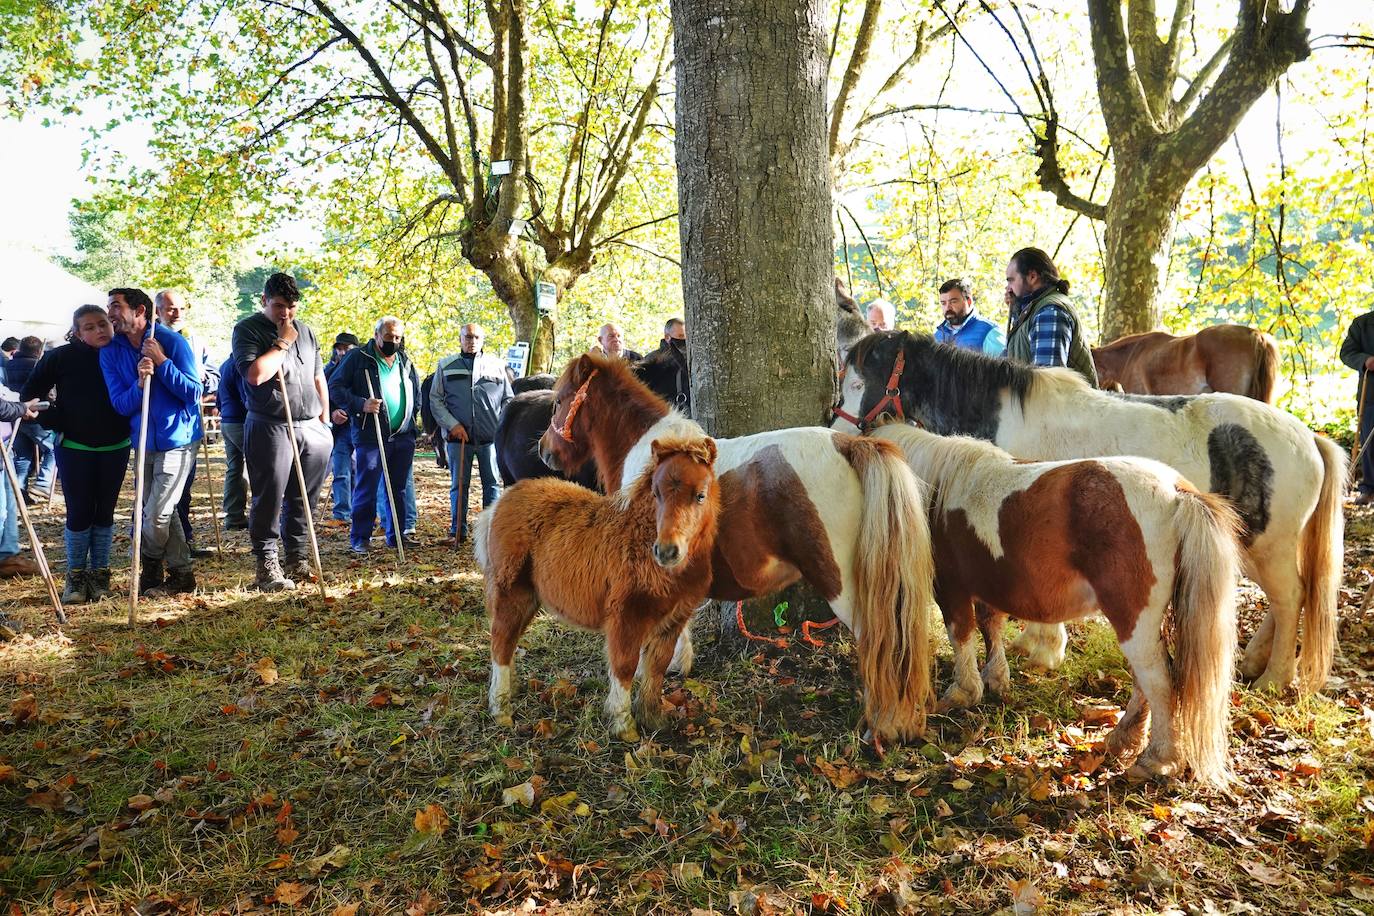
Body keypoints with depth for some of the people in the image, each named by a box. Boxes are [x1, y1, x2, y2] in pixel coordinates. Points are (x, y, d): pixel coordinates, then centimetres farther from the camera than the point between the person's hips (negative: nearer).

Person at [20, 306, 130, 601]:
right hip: (74, 448, -2)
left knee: (104, 512, 9)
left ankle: (99, 573, 20)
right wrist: (56, 423, -6)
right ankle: (76, 576, 14)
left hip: (115, 449, 2)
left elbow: (135, 397, 8)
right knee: (79, 513, 0)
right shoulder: (61, 357, -8)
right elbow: (29, 394, -1)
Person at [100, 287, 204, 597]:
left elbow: (194, 392, -13)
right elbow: (120, 404, -5)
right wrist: (140, 383, -24)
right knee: (163, 513, 12)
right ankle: (181, 574, 25)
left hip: (177, 441, -5)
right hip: (144, 443, 5)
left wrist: (162, 361, -21)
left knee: (156, 515, -7)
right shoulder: (111, 352, 1)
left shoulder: (172, 342, -11)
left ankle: (151, 569, 18)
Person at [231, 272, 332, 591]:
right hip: (271, 429, -5)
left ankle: (297, 560, 21)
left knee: (304, 499, 10)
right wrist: (282, 343, -12)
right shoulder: (247, 330, -3)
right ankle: (267, 566, 4)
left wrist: (324, 419, 18)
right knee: (269, 499, -5)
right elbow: (255, 374, -19)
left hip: (312, 428, 6)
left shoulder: (305, 331, 16)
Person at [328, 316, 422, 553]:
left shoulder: (406, 362, 15)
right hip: (370, 437, -5)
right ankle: (359, 538, 6)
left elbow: (417, 394, 28)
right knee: (366, 490, -3)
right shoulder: (358, 358, -3)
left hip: (404, 437, 6)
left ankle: (396, 535, 21)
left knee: (398, 489, 12)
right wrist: (360, 404, -19)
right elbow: (335, 387, -6)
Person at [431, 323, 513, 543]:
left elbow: (508, 399, 13)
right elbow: (435, 400, 6)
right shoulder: (446, 366, 9)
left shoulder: (497, 365, 10)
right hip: (458, 436, 0)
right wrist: (452, 424, -6)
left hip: (491, 436, 0)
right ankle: (458, 531, 13)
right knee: (458, 485, 5)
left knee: (492, 484, 2)